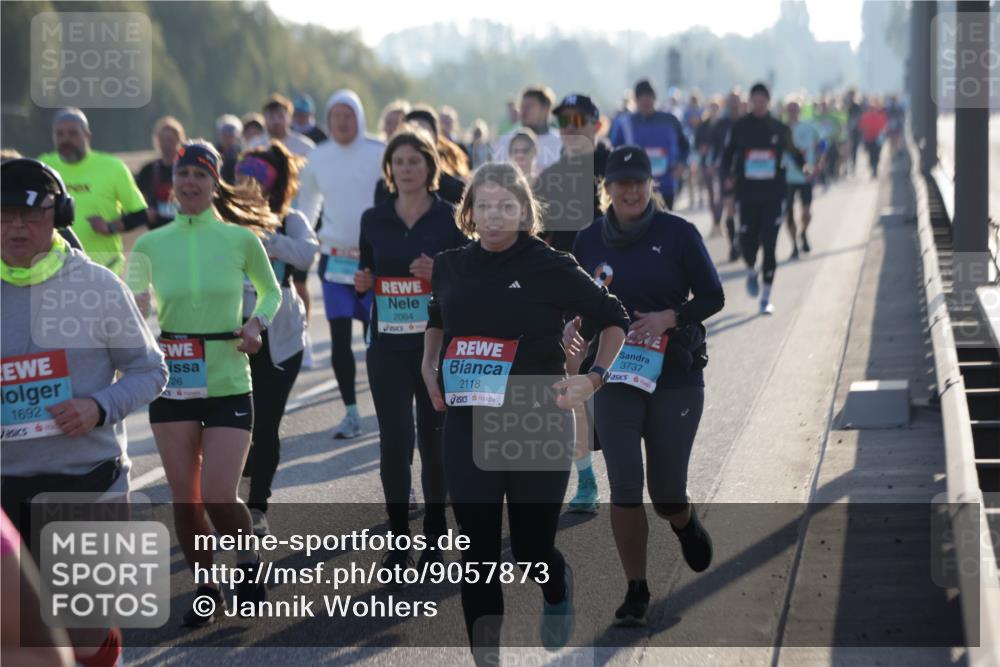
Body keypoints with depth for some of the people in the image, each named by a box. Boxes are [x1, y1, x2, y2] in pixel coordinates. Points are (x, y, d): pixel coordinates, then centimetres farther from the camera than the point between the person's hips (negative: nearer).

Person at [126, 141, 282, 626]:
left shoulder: (241, 239, -2)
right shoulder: (150, 245, 2)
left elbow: (271, 291, 13)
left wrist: (257, 322, -5)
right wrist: (136, 312, -14)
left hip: (228, 385, -2)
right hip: (172, 386, 2)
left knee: (219, 498, -11)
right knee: (184, 499, 6)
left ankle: (249, 563, 20)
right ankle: (205, 590, 25)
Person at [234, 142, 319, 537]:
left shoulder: (290, 222, 1)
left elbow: (307, 253, -20)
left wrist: (261, 234, -28)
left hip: (279, 337, 0)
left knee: (266, 423, -1)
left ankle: (257, 507, 14)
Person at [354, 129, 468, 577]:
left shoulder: (451, 219, -1)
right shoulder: (374, 220, 8)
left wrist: (438, 274, -19)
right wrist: (362, 283, -6)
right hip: (388, 348, 2)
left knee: (434, 441, 5)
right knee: (393, 443, -2)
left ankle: (435, 537, 16)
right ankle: (398, 537, 6)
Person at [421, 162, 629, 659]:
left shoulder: (550, 266, -8)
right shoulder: (451, 267, 3)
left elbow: (614, 319, 3)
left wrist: (593, 379, -7)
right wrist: (428, 367, 10)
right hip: (467, 426, 3)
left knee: (532, 546, 7)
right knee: (478, 551, -1)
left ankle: (558, 591, 44)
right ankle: (484, 654, 8)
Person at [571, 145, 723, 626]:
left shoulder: (678, 234, -4)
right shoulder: (588, 242, 3)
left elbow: (712, 296, -1)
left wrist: (669, 317, -17)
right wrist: (573, 324, -8)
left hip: (676, 380, -1)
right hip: (614, 379, 1)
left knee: (666, 493, 5)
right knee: (624, 486, -9)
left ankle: (684, 524, 44)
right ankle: (636, 590, 6)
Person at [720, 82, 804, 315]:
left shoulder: (780, 128, 4)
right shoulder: (740, 127, 3)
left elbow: (793, 152, 14)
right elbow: (728, 154, 7)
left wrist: (804, 165, -5)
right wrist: (728, 173, -11)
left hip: (773, 194, 0)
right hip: (748, 193, 0)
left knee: (769, 245, -3)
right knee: (747, 241, -3)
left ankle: (766, 297, 5)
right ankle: (751, 271, 33)